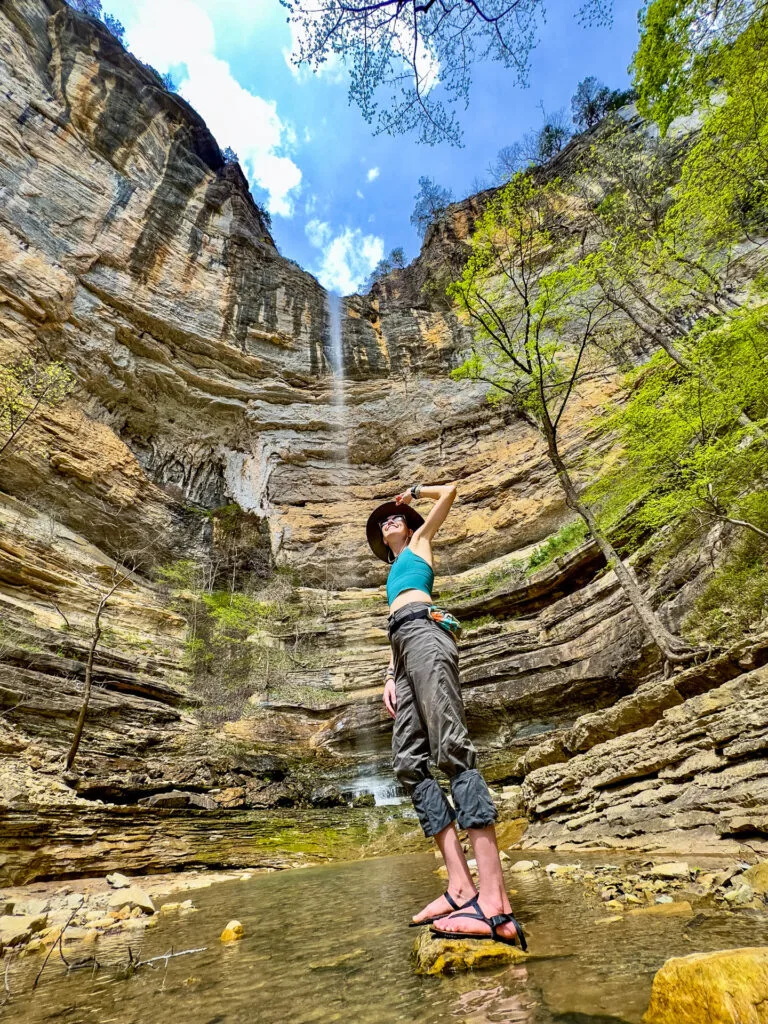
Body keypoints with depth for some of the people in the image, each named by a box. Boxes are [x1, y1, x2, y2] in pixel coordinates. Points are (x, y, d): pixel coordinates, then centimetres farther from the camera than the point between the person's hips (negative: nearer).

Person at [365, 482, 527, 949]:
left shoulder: (420, 542, 24)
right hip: (405, 646, 8)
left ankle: (495, 901, -28)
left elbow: (451, 490, 19)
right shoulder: (395, 572, 38)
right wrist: (391, 675, 16)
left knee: (453, 748, -21)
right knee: (409, 762, -7)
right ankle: (460, 885, -10)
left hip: (424, 631, -7)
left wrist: (413, 492, 35)